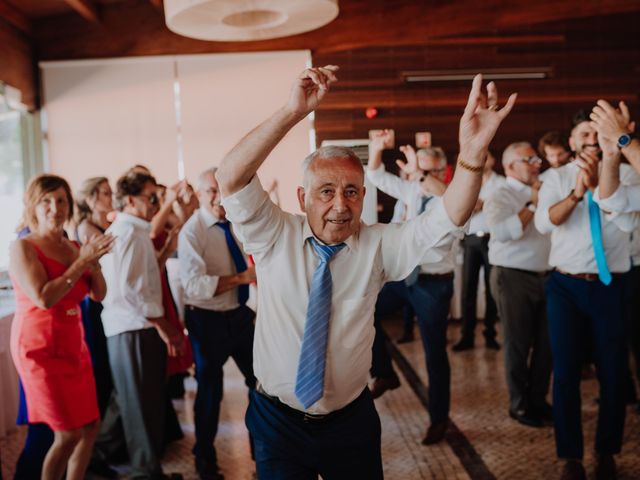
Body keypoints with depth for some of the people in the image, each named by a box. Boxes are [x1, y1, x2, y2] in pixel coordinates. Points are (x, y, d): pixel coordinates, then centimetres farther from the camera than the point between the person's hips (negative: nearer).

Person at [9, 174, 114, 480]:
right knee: (69, 433, -3)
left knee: (90, 427, 9)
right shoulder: (23, 247, -10)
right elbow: (43, 298, -22)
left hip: (74, 345, 7)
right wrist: (81, 262, -19)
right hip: (41, 348, -7)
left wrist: (93, 262, -10)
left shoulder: (73, 247, 9)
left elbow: (99, 295, 6)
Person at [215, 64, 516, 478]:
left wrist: (472, 156, -39)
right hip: (277, 419, -1)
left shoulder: (378, 246, -7)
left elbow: (444, 222, -20)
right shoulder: (273, 238, -10)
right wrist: (293, 112, -35)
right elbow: (232, 179, -24)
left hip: (351, 421, 2)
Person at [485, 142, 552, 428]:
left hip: (545, 276, 7)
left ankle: (538, 399, 28)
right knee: (518, 344, 5)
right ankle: (519, 405, 20)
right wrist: (532, 205, -17)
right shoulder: (500, 197, -7)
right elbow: (503, 232, -25)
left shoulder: (541, 192, 14)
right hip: (514, 278, -6)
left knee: (545, 342, 12)